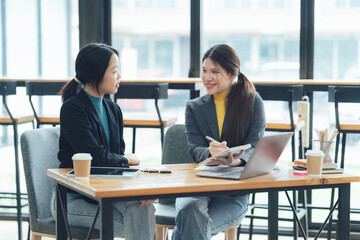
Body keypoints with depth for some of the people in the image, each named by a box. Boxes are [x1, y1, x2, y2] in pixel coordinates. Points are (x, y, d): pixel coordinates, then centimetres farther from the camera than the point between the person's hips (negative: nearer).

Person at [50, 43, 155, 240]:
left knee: (142, 206, -26)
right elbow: (96, 157, -21)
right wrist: (129, 160, -3)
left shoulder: (113, 110, 11)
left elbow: (119, 154, 5)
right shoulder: (72, 109, -12)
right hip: (72, 199, -6)